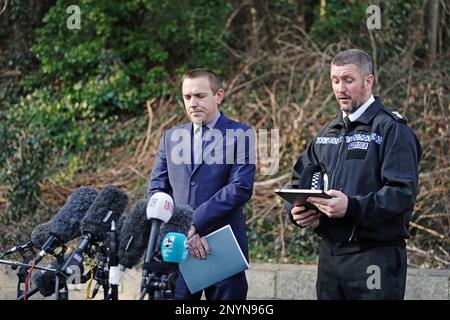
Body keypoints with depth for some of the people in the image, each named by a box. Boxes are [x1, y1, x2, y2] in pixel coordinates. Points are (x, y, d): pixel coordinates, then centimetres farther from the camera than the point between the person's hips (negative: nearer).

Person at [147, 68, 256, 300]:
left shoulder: (240, 135, 0)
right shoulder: (171, 137, 13)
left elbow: (241, 188, -11)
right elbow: (156, 189, 8)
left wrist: (193, 223, -15)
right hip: (177, 247, 3)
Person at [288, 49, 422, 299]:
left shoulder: (392, 129, -7)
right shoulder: (328, 132, 17)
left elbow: (403, 192, -18)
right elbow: (301, 178, 21)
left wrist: (352, 207, -28)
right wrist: (297, 210, -1)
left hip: (376, 257, -7)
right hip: (329, 253, 7)